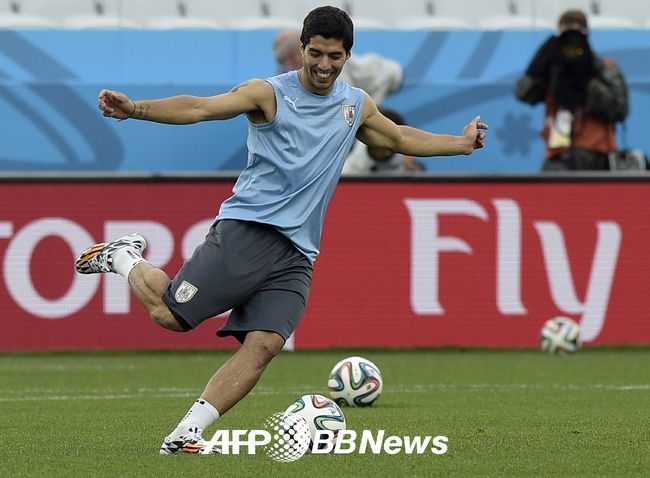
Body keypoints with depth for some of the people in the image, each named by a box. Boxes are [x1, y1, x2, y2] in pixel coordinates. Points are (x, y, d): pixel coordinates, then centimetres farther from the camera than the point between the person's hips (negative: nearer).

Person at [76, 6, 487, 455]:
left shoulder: (357, 106, 17)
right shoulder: (270, 94, -2)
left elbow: (400, 138, 37)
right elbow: (199, 108, -14)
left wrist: (461, 143, 36)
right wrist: (134, 109, -29)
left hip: (297, 253, 5)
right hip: (246, 230, -5)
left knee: (264, 344, -15)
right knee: (169, 314, -13)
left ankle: (185, 435, -13)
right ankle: (125, 257, 19)